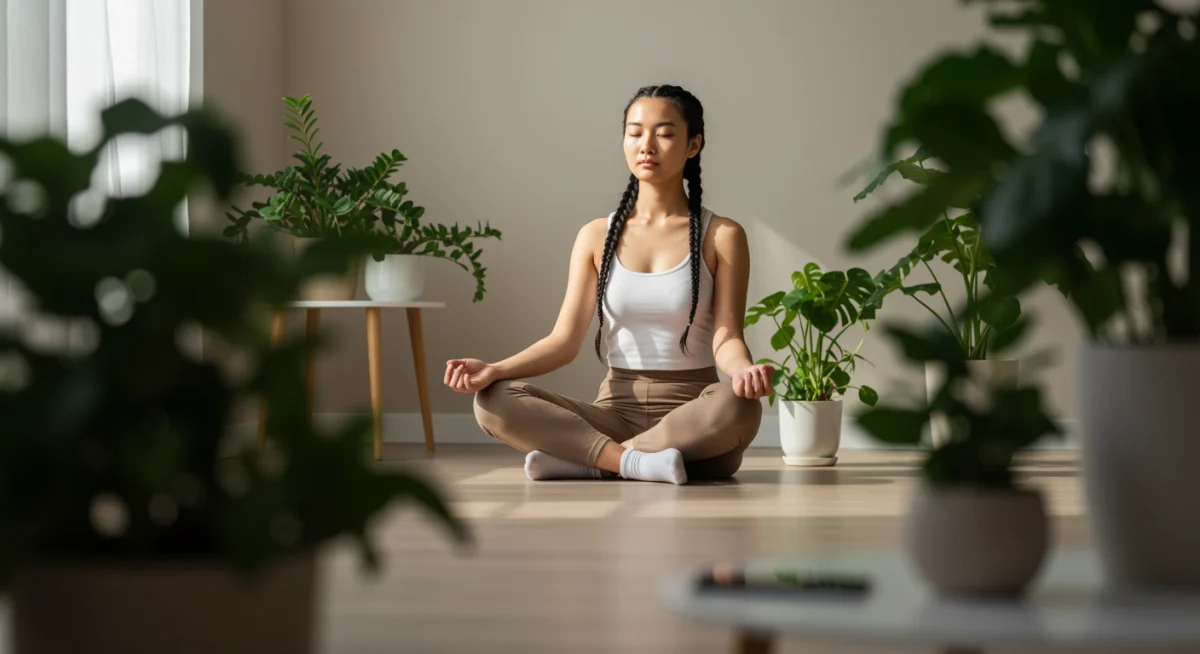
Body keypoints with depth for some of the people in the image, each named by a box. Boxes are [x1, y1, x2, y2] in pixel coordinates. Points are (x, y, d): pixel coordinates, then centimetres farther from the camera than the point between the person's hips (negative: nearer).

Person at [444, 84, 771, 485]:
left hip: (695, 421, -2)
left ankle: (585, 459, -26)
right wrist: (494, 370, -16)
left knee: (737, 406, -39)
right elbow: (565, 340, 2)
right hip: (617, 411, 2)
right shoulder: (597, 237, 8)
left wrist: (743, 370, -33)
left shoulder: (721, 237, 0)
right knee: (494, 400, -21)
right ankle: (633, 461, -30)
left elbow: (726, 338, -8)